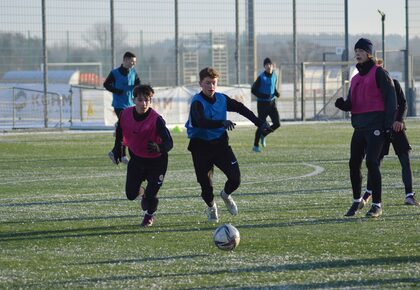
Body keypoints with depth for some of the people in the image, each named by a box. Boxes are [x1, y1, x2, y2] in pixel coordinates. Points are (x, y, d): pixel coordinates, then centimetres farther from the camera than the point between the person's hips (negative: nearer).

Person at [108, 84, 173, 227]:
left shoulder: (156, 119, -28)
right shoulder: (125, 114, -14)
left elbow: (169, 143, -34)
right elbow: (120, 132, 9)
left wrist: (159, 148, -54)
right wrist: (117, 149, 10)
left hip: (156, 160, -4)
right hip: (136, 158, 4)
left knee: (151, 194, -2)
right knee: (131, 194, 3)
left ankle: (150, 215, 33)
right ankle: (142, 195, 42)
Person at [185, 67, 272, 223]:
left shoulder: (222, 99, 1)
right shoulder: (197, 102, -17)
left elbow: (241, 109, 12)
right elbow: (202, 122, -36)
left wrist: (259, 123, 8)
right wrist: (222, 123, -50)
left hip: (220, 143, 4)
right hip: (201, 147, -4)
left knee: (235, 178, -9)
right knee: (205, 184, 0)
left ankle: (226, 195, 27)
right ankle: (211, 206, 33)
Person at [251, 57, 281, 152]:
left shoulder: (274, 76, 5)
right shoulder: (261, 77, -12)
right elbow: (253, 90, -9)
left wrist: (276, 93, 0)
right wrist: (262, 96, -21)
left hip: (272, 103, 5)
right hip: (262, 104, -5)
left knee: (277, 123, -5)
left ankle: (263, 135, 22)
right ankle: (255, 146, 13)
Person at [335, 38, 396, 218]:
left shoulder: (378, 73, -4)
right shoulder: (356, 78, 19)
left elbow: (390, 98, -8)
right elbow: (351, 104, 20)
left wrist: (388, 123, -15)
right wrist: (342, 104, -4)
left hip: (375, 126, -7)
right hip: (360, 126, 7)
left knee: (372, 162, -14)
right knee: (354, 163, 7)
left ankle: (377, 205, -10)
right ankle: (357, 201, 23)